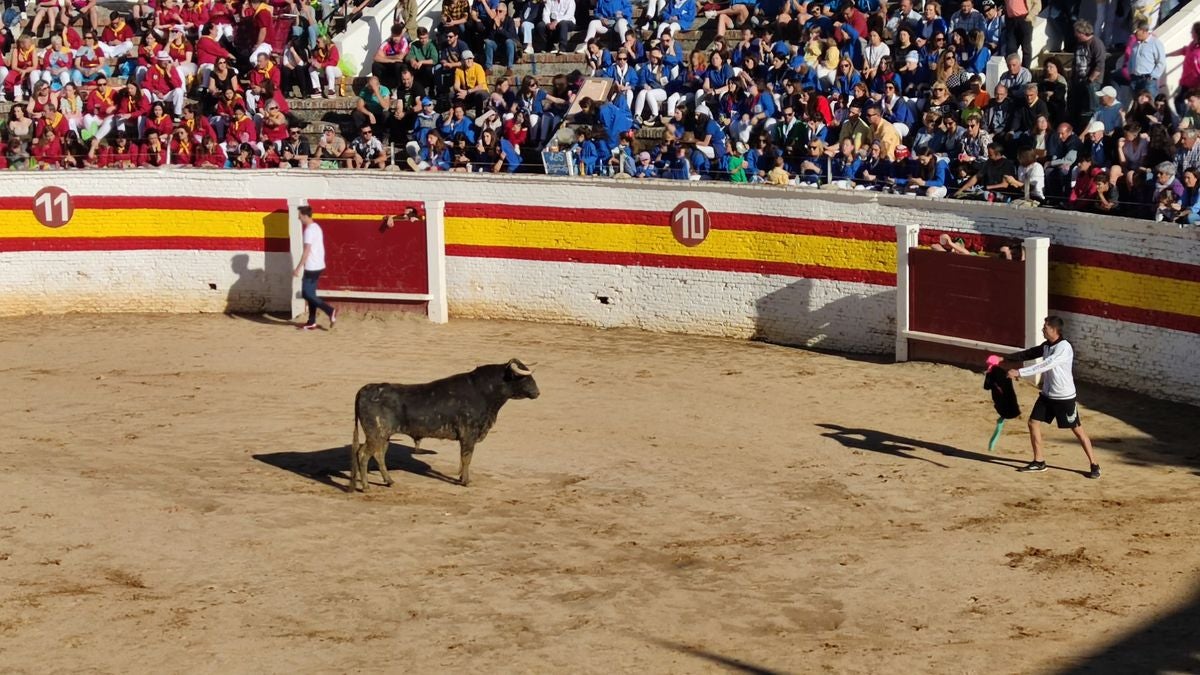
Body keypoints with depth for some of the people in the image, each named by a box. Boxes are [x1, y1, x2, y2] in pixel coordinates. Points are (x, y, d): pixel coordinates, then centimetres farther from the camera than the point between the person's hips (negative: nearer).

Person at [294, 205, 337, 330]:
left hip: (311, 267, -10)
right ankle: (311, 322, 14)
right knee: (310, 294, 12)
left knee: (307, 294, -5)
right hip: (318, 266, 10)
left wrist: (299, 267, -19)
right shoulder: (316, 227, 13)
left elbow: (306, 251, -22)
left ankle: (330, 311, -11)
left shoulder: (309, 230, -18)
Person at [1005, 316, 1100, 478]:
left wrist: (1020, 372, -31)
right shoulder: (1046, 345, 4)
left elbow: (1044, 366, -30)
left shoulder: (1064, 347, -23)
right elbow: (1029, 354, 12)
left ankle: (1094, 465, 7)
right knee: (1033, 423, 6)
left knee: (1077, 429, -2)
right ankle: (1039, 461, 18)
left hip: (1064, 397, -8)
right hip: (1047, 395, 8)